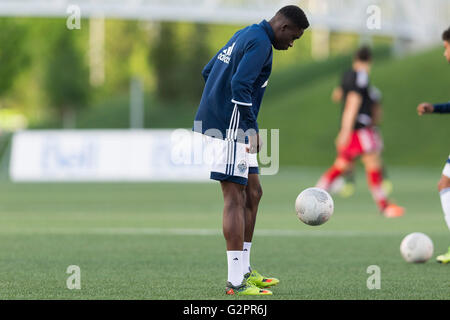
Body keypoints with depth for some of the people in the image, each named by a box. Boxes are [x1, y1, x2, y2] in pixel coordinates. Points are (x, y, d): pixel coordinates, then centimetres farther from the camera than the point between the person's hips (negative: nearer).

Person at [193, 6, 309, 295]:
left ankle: (244, 270, 17)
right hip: (228, 129, -10)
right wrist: (252, 128, -22)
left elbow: (208, 72, 23)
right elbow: (239, 85, -25)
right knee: (235, 199, -10)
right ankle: (236, 281, -10)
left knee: (252, 193, 14)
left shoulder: (245, 35, 18)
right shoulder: (260, 43, -13)